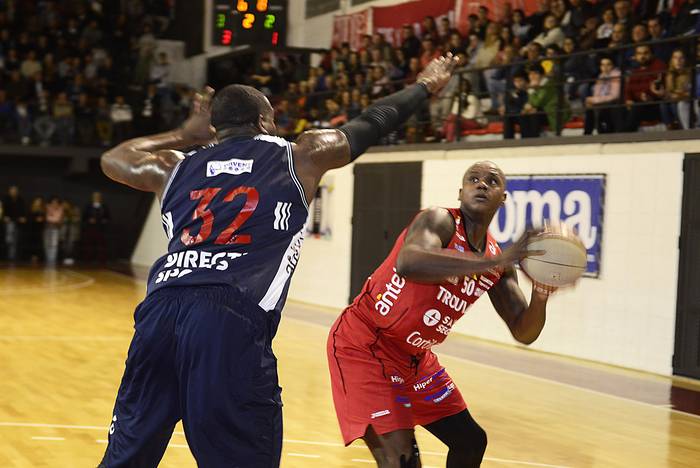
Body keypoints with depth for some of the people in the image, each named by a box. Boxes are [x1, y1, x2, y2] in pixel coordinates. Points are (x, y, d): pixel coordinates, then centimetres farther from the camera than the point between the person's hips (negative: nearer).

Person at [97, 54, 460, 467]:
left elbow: (112, 159, 43)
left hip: (161, 308, 4)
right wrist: (426, 86, 46)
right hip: (234, 321, -4)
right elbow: (370, 126, 30)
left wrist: (185, 135, 47)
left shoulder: (177, 167, 24)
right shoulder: (299, 157, 17)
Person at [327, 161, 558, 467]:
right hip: (363, 344, -9)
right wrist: (494, 262, -46)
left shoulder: (498, 261, 3)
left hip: (414, 356, 9)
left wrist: (541, 294, -19)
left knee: (471, 441, 16)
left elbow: (523, 334, 2)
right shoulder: (439, 221, -19)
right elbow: (408, 263, -42)